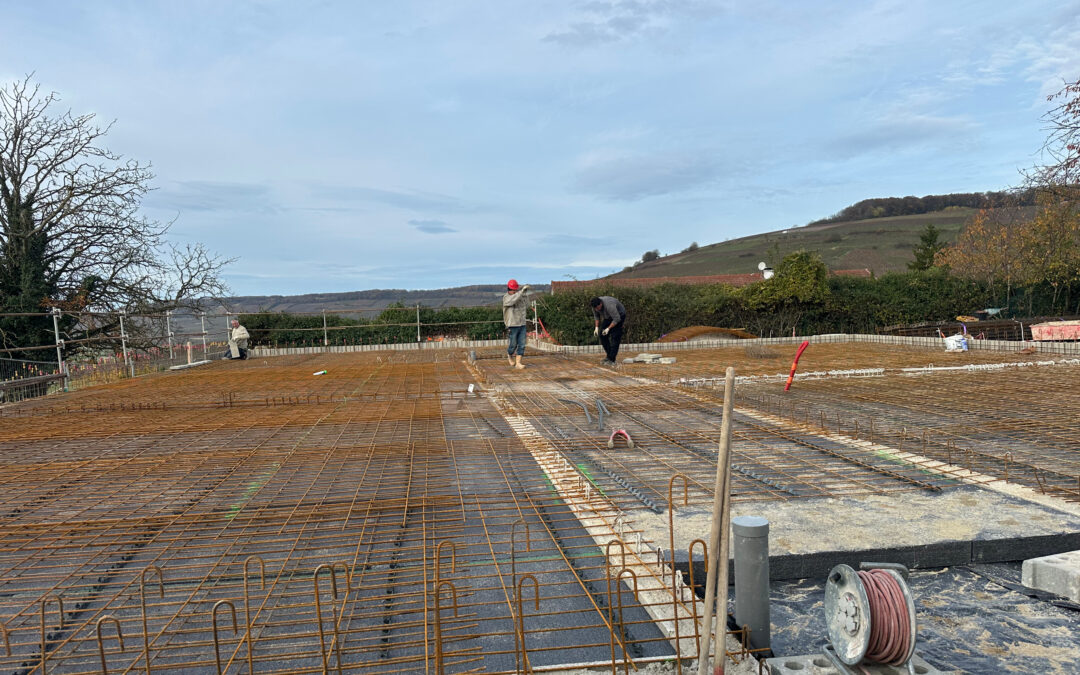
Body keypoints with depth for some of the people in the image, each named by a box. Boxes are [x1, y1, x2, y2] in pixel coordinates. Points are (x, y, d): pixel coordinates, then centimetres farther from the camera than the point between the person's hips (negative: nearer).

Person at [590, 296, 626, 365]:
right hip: (608, 317, 8)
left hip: (619, 316, -7)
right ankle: (609, 355, 11)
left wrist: (608, 328, -31)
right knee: (602, 335, 0)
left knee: (614, 337, -15)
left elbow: (617, 319, -32)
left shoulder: (609, 305, -39)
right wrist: (596, 327, -6)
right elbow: (596, 315, 3)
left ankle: (611, 360, -14)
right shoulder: (595, 305, -17)